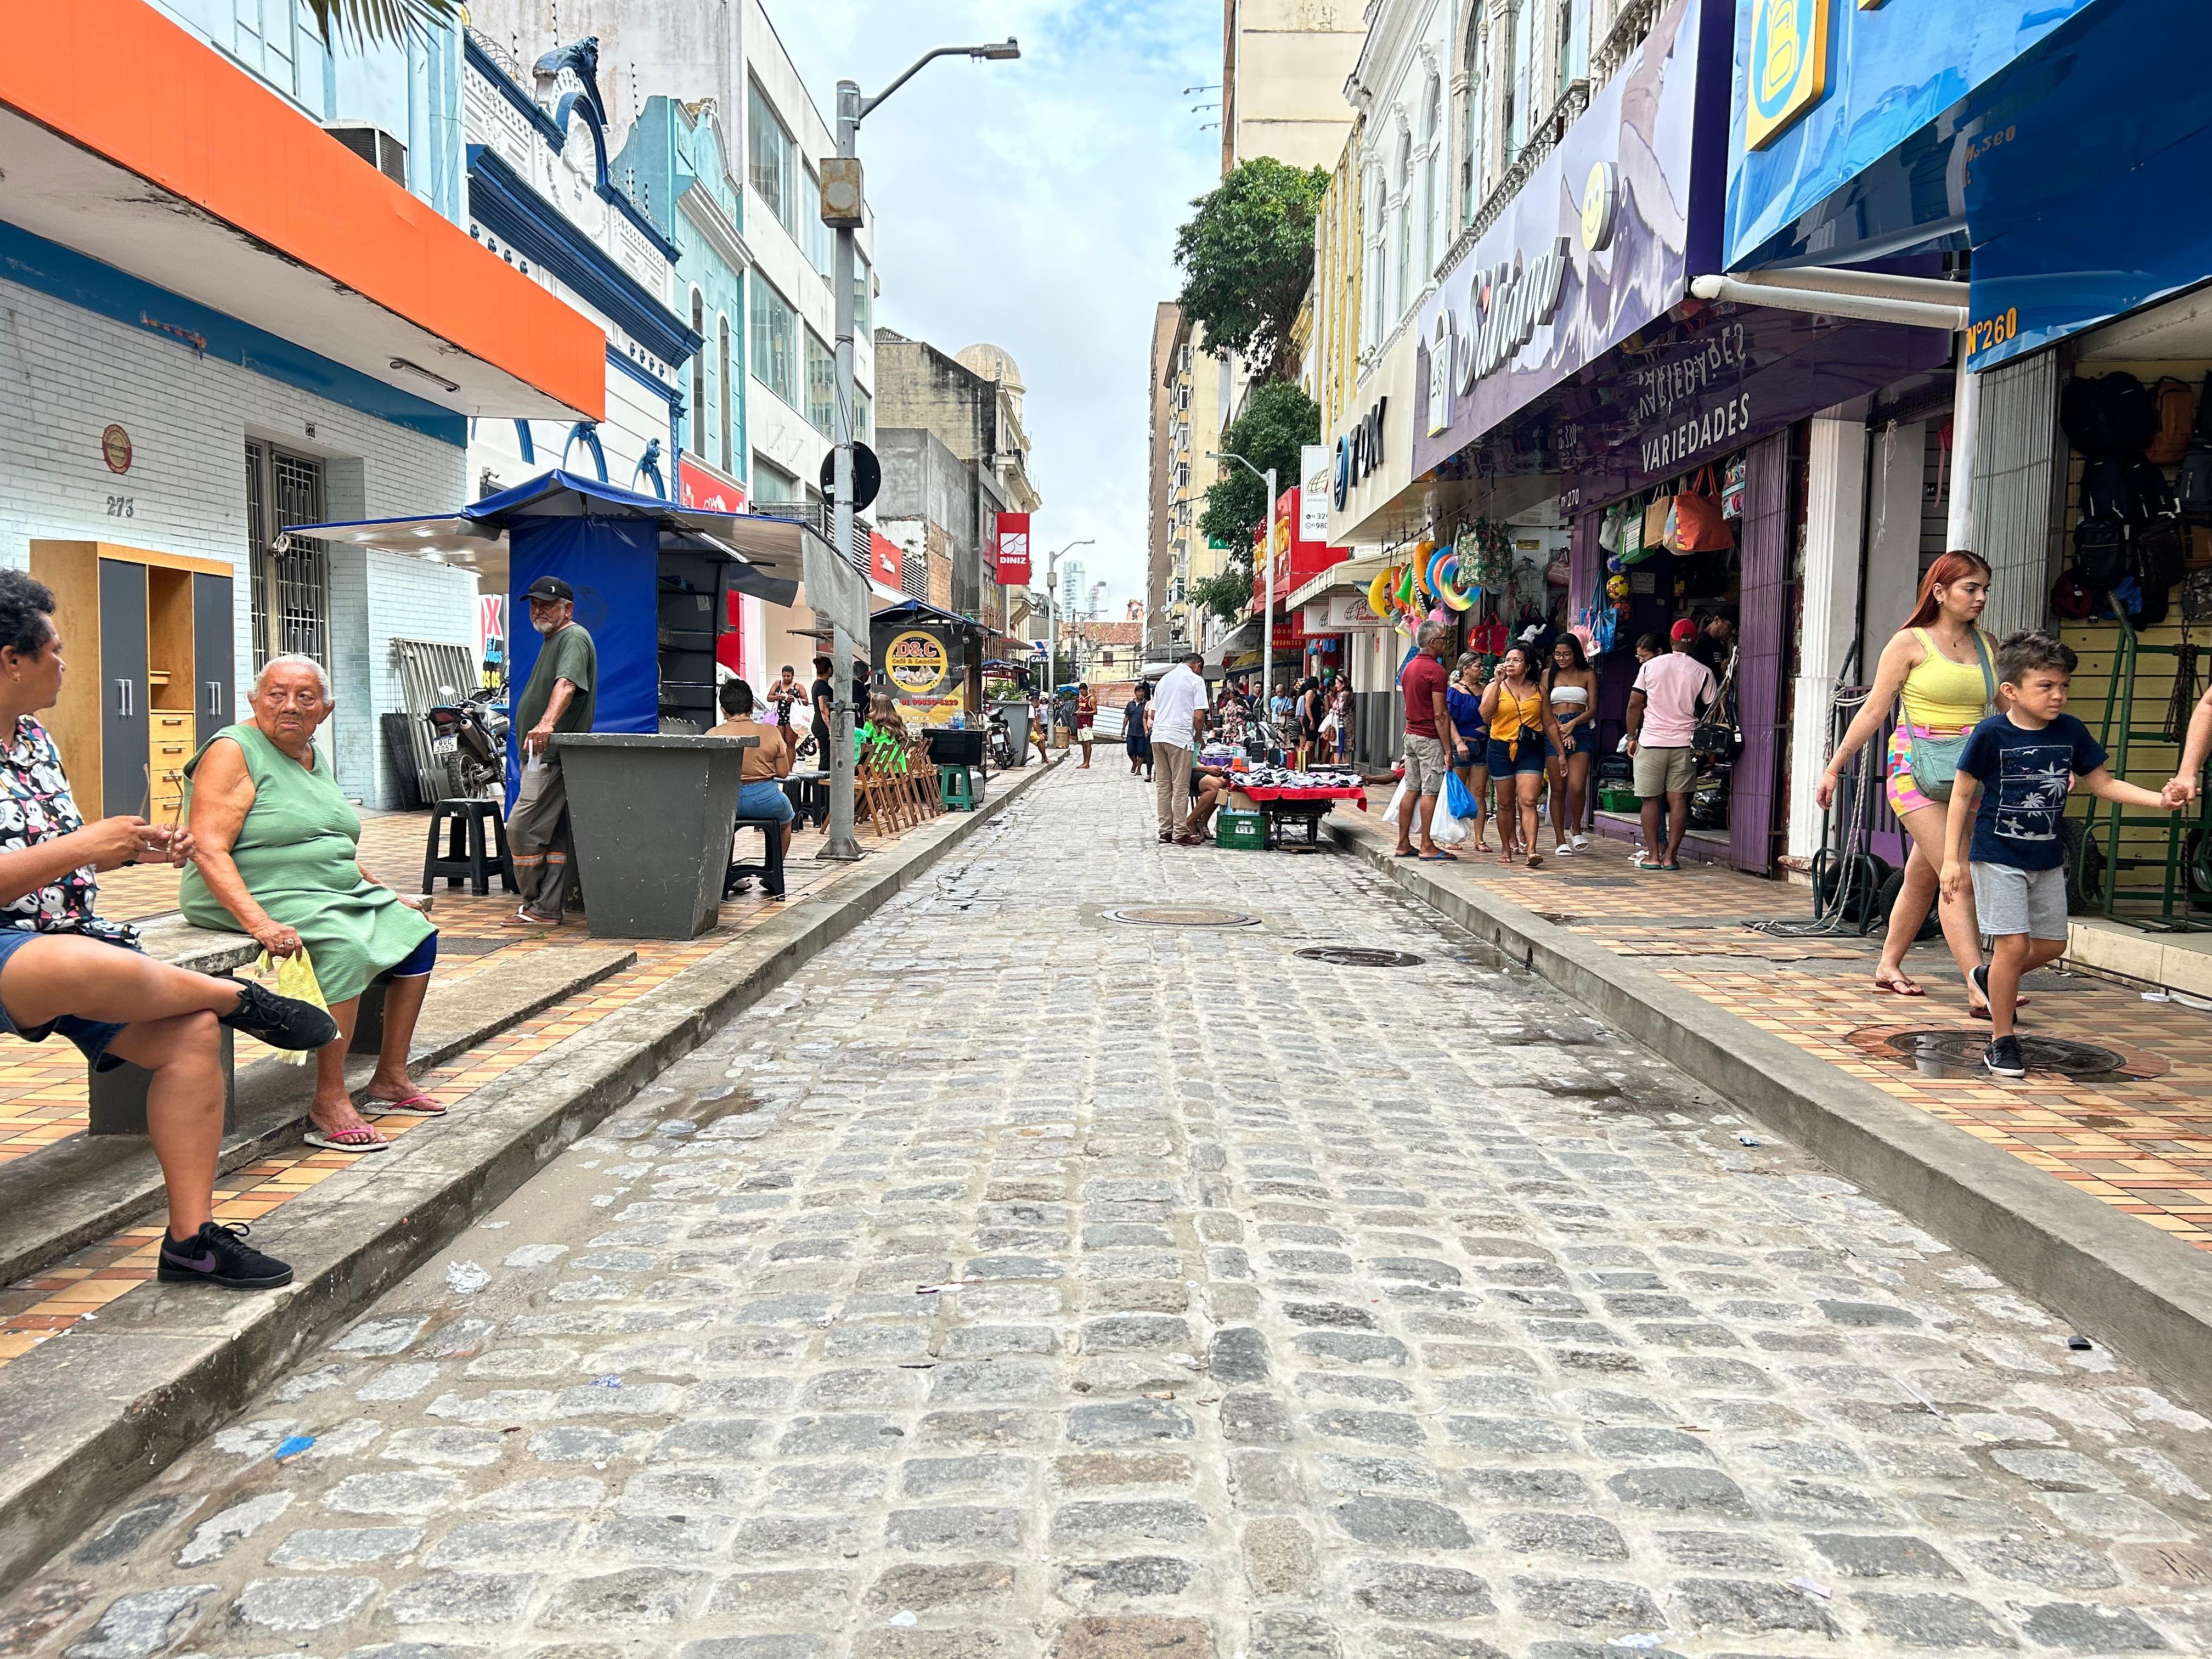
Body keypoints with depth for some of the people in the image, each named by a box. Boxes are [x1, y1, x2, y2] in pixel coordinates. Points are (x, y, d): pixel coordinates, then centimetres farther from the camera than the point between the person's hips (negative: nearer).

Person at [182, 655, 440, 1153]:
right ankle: (329, 1103, -26)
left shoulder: (313, 756, 16)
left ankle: (391, 1080, 7)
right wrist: (259, 923, -33)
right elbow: (209, 851, -22)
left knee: (417, 929, 2)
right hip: (260, 896, -9)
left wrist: (384, 892, 18)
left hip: (337, 892, 10)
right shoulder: (233, 750, -11)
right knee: (346, 946, -32)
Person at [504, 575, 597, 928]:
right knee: (556, 836, 8)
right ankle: (548, 909, 9)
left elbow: (567, 684, -29)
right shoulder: (552, 640, 23)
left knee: (523, 830, -11)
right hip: (544, 757, 10)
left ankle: (537, 906, -2)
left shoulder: (574, 638, -10)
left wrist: (547, 724, -44)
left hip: (554, 755, -10)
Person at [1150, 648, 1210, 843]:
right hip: (1180, 737, -6)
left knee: (1162, 785, 9)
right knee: (1181, 787, -1)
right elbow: (1199, 716, -8)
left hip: (1158, 735, 6)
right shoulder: (1196, 680, 0)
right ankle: (1179, 831, 0)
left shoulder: (1165, 679, 19)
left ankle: (1165, 830, 12)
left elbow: (1153, 714, 20)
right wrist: (1199, 737, 7)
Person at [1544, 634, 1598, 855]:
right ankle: (1561, 840, 7)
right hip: (1553, 731, 1)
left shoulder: (1588, 675, 10)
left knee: (1577, 787, -14)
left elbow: (1592, 709, 5)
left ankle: (1576, 828, 11)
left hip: (1580, 731, -1)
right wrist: (1561, 729, -9)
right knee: (1558, 789, 0)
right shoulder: (1548, 675, 10)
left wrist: (1572, 724, -12)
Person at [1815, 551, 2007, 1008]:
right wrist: (1834, 767, -1)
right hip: (1915, 773, -5)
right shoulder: (1910, 642, -2)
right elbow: (1874, 710, -1)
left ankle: (1888, 967, 26)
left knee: (1922, 877, 12)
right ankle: (1978, 989, -17)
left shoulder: (1987, 646, 12)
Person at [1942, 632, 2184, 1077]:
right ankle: (2002, 1043, 4)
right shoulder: (1990, 734, -14)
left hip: (2047, 860, 6)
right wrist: (1952, 858, -11)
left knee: (2052, 945, 12)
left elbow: (2103, 784, 10)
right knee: (2014, 944, -9)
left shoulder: (2071, 732, -1)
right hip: (1997, 857, -6)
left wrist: (2160, 800, -6)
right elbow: (1962, 794, -8)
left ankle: (1991, 978, 41)